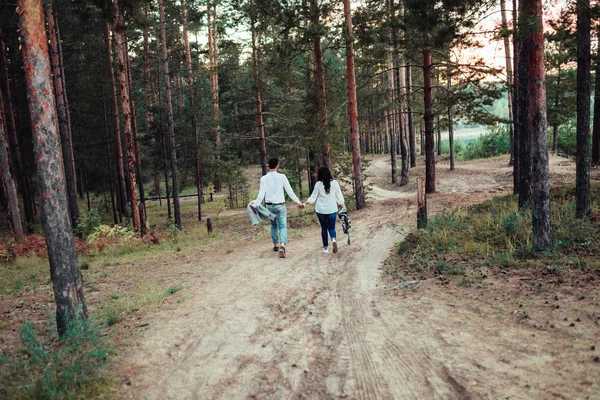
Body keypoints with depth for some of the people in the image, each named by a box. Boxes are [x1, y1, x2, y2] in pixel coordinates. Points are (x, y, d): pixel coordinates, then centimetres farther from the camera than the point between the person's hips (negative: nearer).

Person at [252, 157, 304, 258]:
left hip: (269, 206, 3)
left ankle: (275, 245, 32)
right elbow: (290, 191, -7)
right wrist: (299, 202, 1)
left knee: (273, 225, 22)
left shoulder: (264, 178, -4)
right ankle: (282, 246, -20)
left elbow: (261, 194, -9)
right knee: (283, 226, 1)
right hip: (280, 206, -3)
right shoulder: (281, 177, -9)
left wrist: (255, 205, -2)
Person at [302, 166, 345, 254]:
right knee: (331, 228, 8)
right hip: (332, 210, 0)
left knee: (324, 228, 13)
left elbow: (313, 198, -2)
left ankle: (326, 248, 15)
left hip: (321, 210, 0)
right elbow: (339, 196, 0)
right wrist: (343, 206, 10)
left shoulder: (318, 184, -7)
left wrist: (304, 204, 10)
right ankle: (333, 240, -22)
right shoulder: (334, 183, -5)